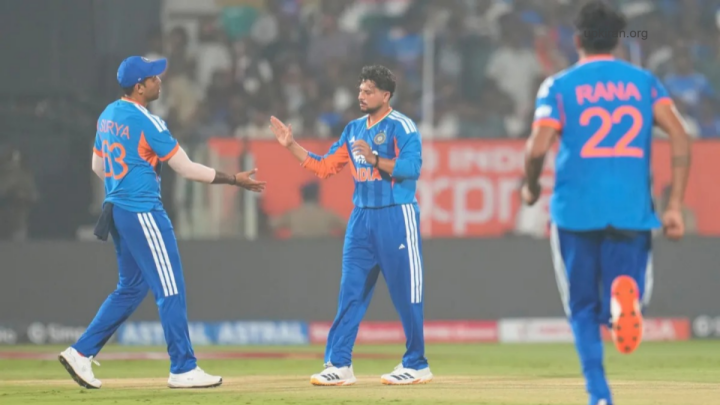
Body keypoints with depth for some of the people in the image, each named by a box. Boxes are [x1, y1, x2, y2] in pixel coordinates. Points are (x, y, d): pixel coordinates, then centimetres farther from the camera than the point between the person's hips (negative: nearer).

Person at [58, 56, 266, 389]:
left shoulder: (108, 115, 11)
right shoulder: (147, 122, -15)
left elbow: (98, 166, 20)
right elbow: (186, 168, -13)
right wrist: (234, 180, -8)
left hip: (116, 209, 9)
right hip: (142, 211, -9)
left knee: (132, 288, 17)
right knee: (171, 290, -4)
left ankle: (81, 353, 13)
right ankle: (183, 369, -2)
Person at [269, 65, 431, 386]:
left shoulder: (401, 127, -7)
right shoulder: (354, 129, 15)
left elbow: (411, 167, -19)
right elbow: (324, 167, 16)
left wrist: (374, 159, -28)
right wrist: (291, 146, 9)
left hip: (396, 217, -7)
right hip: (361, 217, 7)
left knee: (406, 293, -3)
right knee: (350, 292, 3)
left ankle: (416, 365, 5)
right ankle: (339, 365, 4)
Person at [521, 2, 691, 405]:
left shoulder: (559, 85, 4)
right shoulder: (645, 82, 10)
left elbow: (538, 148, -9)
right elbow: (680, 138, -2)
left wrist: (531, 186, 12)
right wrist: (675, 205, -2)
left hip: (576, 210, -1)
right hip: (633, 211, 1)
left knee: (584, 308, 11)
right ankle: (625, 293, -29)